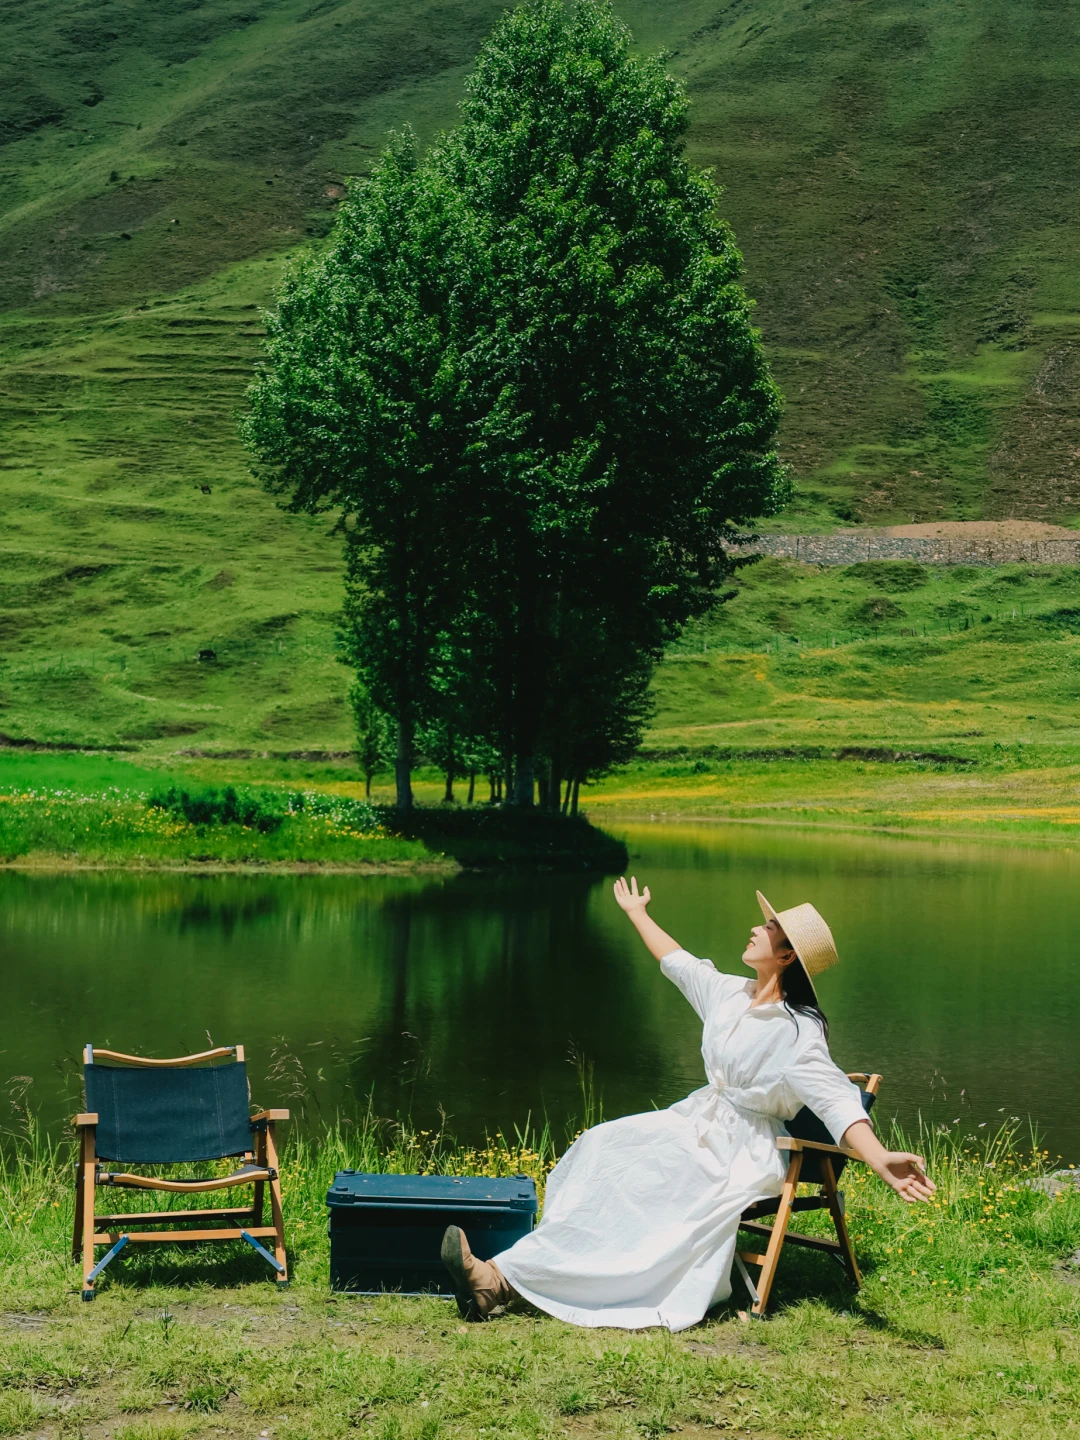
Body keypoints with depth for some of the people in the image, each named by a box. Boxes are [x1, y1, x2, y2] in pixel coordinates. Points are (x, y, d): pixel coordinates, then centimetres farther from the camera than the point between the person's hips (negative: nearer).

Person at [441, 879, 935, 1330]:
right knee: (603, 1148, -14)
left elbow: (837, 1101, -29)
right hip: (697, 1123, 8)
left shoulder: (797, 1033, -18)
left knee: (632, 1185, -24)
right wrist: (638, 914, 39)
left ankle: (504, 1278, -26)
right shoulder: (730, 994, 6)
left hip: (742, 1153, -8)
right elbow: (679, 963, 25)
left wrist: (880, 1159, -46)